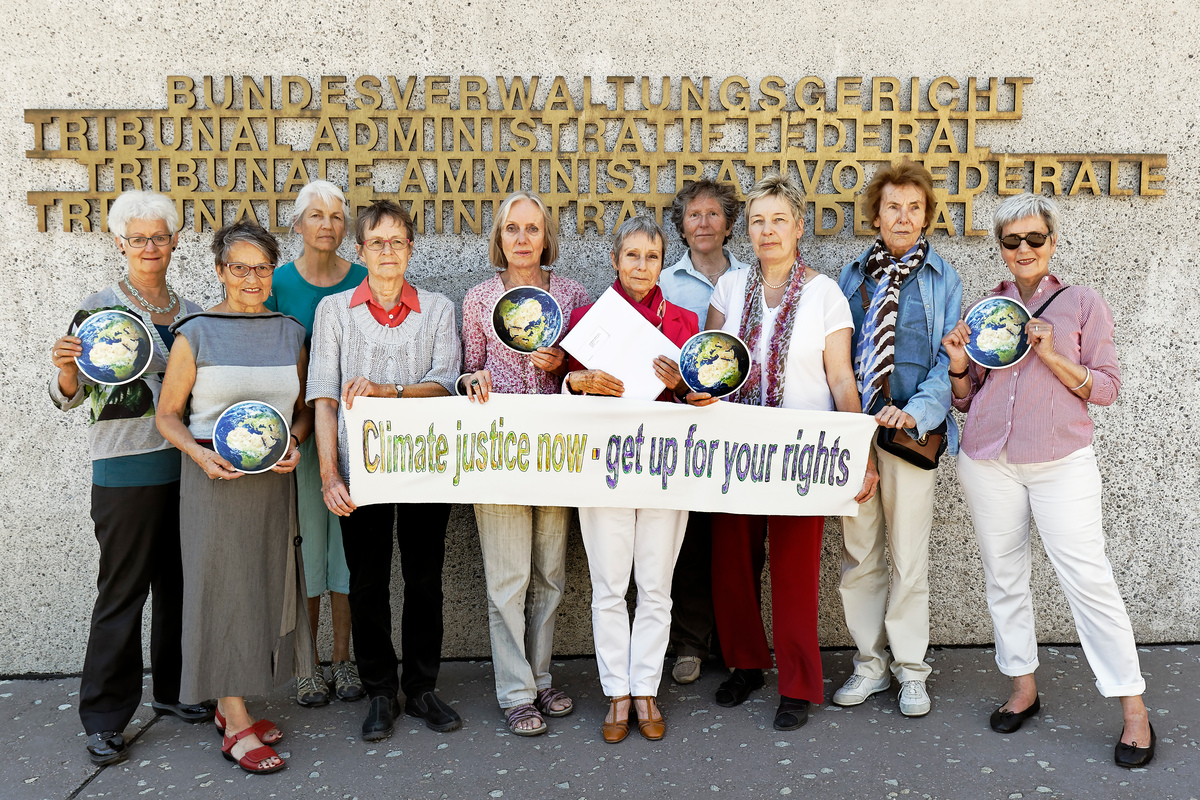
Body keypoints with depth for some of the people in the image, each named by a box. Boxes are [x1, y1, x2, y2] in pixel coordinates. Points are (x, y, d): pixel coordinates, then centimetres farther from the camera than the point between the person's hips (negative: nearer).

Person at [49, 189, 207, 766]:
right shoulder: (100, 308, -3)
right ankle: (104, 718, 12)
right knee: (123, 590, 0)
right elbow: (70, 396, -2)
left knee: (178, 583, 13)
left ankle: (173, 689, 29)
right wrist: (66, 369, -23)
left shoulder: (190, 311, 11)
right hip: (126, 469, -5)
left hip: (185, 464, 5)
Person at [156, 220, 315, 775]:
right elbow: (168, 415, 1)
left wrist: (294, 442, -5)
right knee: (223, 587, 0)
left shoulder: (290, 334, 8)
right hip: (214, 478, -4)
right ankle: (236, 726, 9)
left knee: (266, 583, 9)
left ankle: (233, 705, 26)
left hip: (274, 479, 4)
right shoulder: (195, 334, -3)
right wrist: (200, 454, -16)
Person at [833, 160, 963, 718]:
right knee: (858, 552, 7)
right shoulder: (852, 276, 13)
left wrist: (913, 412, -18)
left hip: (911, 430, -3)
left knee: (909, 554, 2)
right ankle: (871, 662, 21)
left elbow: (949, 359, -3)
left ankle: (910, 668, 17)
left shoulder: (942, 279, 5)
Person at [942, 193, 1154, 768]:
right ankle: (1023, 688, 24)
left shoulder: (1082, 303, 3)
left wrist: (1052, 357, -15)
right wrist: (958, 365, -6)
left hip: (1062, 463, -3)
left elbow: (1107, 388, -1)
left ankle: (1133, 709, 7)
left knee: (1088, 579, -6)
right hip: (988, 461, 3)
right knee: (1003, 577, 9)